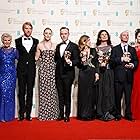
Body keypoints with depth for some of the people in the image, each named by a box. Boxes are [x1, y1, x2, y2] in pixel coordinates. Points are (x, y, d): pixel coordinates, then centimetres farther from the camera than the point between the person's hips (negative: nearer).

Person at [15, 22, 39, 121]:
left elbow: (36, 55, 11)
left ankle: (28, 114, 12)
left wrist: (35, 58, -4)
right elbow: (18, 54, 9)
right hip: (21, 68, -1)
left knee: (30, 91, 5)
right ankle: (22, 113, 12)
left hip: (31, 68, 1)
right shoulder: (18, 41, 5)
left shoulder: (36, 41, 8)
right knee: (21, 91, 4)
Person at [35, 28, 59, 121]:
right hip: (43, 69, -1)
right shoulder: (40, 45, 4)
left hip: (52, 69, 1)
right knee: (43, 90, -1)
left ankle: (53, 113, 8)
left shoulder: (54, 45, 8)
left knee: (52, 90, 0)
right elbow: (37, 58, 7)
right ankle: (43, 114, 7)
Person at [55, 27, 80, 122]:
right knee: (60, 95, 10)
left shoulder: (74, 46, -4)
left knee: (67, 95, 1)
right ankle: (61, 114, 19)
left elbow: (77, 60, -10)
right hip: (58, 74, 5)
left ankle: (67, 115, 11)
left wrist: (71, 62, -29)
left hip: (68, 74, -5)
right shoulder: (58, 46, 15)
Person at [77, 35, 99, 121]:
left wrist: (97, 73, -2)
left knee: (91, 93, 4)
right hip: (83, 75, -2)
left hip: (92, 74, 2)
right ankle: (83, 114, 9)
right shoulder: (80, 52, 2)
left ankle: (90, 114, 12)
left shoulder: (93, 50, 10)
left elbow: (96, 63, 7)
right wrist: (82, 59, -17)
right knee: (83, 93, 1)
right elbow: (78, 65, -1)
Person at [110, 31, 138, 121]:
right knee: (118, 97, 3)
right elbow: (112, 60, -3)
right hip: (119, 76, -2)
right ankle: (118, 115, 13)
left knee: (128, 97, 2)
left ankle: (128, 114, 13)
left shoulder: (132, 49, 18)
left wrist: (133, 65, -9)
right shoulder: (115, 49, 10)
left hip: (129, 76, 2)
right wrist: (122, 59, -13)